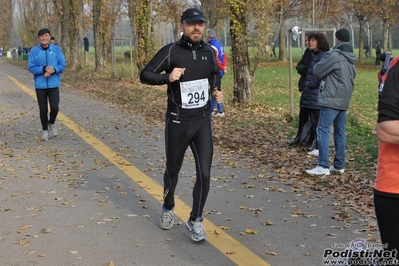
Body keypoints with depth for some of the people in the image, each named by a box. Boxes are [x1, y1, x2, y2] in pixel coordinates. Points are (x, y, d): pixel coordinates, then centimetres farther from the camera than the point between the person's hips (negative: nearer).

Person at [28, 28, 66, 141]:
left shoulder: (56, 49, 1)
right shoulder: (34, 50, -2)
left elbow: (62, 65, 0)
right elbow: (31, 67, -5)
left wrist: (53, 70, -19)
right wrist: (44, 69, -20)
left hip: (54, 85, 0)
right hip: (40, 85, 0)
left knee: (54, 107, -8)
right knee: (43, 109, 6)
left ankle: (52, 123, 23)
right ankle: (45, 130, 25)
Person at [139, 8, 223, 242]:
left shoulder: (209, 52, 3)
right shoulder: (171, 51, -11)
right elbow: (145, 75, -10)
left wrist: (217, 91, 3)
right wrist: (167, 77, -27)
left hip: (203, 122, 3)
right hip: (178, 123, -2)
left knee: (204, 174, -5)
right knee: (173, 171, 15)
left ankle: (196, 220, 13)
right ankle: (168, 208, 42)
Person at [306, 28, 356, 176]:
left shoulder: (333, 55, -12)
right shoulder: (351, 58, 13)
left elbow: (317, 71, -5)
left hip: (331, 99, -8)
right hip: (344, 100, 8)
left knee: (323, 130, -7)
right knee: (340, 132, 10)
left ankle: (323, 166, -10)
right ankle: (339, 165, 14)